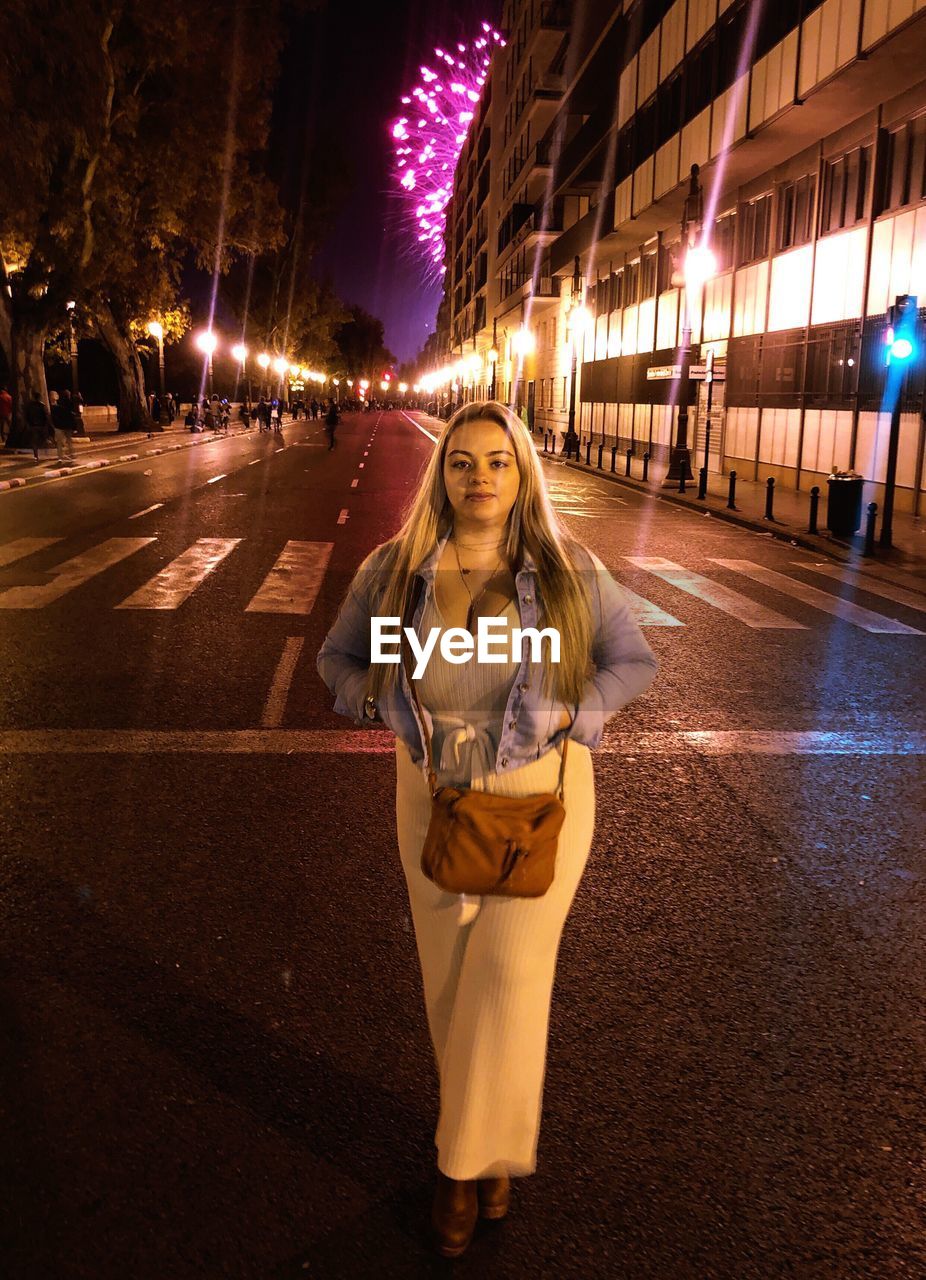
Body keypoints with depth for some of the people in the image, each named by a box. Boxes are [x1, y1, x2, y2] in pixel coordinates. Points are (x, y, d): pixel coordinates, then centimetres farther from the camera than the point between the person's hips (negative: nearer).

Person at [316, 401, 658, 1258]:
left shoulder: (569, 572, -10)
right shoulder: (392, 571, -7)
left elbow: (633, 660, 3)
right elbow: (338, 656, 8)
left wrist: (572, 713, -13)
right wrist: (384, 701, -10)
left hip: (541, 793, -2)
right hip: (434, 794, 2)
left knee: (510, 969, -7)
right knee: (449, 977, 12)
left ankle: (473, 1159, 16)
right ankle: (484, 1147, 36)